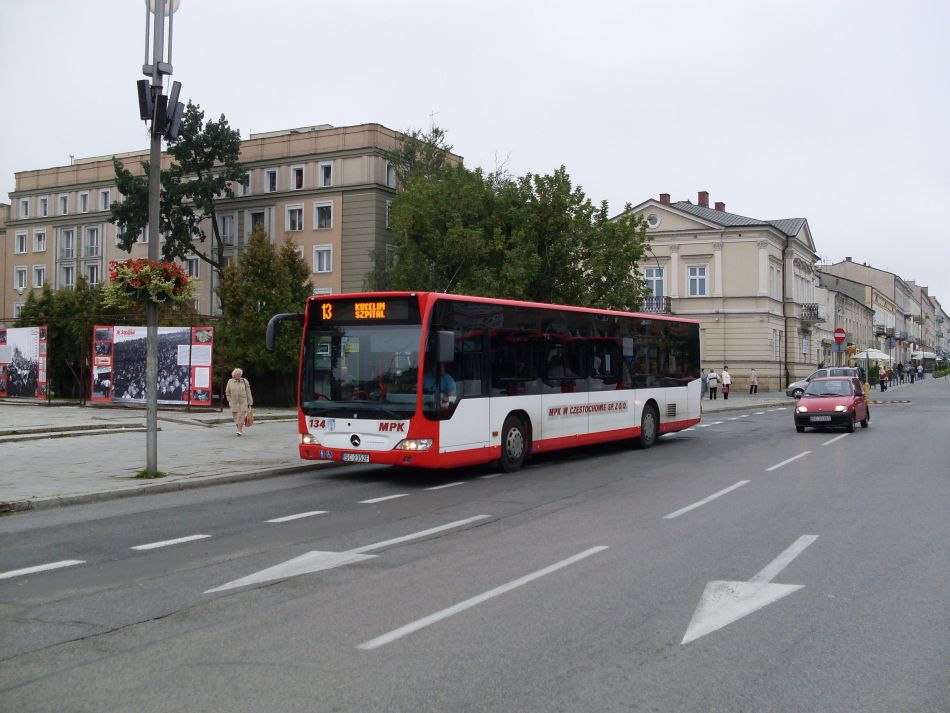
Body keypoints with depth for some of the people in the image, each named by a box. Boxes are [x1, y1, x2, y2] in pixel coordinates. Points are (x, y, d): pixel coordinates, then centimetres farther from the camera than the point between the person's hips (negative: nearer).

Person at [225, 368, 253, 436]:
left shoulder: (245, 381, -1)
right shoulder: (230, 381, 1)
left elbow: (248, 392, 1)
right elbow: (227, 392, 10)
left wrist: (249, 403, 0)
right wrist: (230, 401, 3)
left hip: (243, 401, -2)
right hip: (234, 402, 2)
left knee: (241, 415, -14)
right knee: (235, 416, 3)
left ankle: (239, 431, -15)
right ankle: (240, 430, 18)